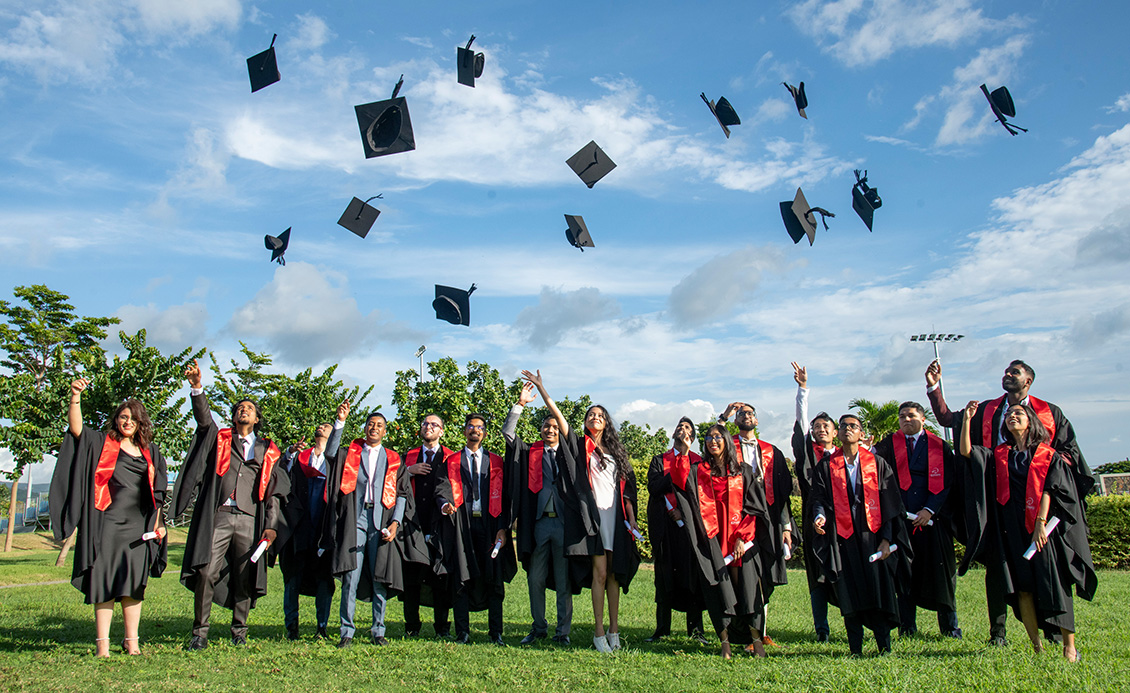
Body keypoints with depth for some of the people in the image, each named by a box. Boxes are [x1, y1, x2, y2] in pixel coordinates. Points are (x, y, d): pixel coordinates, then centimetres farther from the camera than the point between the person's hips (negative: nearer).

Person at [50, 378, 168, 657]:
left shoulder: (150, 451, 15)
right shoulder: (102, 444, 8)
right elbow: (76, 428, -10)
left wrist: (158, 522, 10)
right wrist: (75, 396, -23)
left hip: (139, 526, 2)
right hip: (108, 524, -2)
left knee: (134, 585, 4)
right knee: (104, 582, -3)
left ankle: (131, 641, 10)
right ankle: (102, 643, 2)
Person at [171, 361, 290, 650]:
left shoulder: (268, 451, 15)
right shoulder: (219, 439, 14)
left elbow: (274, 491, 11)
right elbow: (203, 417, -5)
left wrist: (271, 525, 1)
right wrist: (197, 387, -23)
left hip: (249, 521, 1)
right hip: (218, 517, -1)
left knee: (245, 579, 3)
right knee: (206, 572, -9)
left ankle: (239, 632, 17)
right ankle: (200, 632, 4)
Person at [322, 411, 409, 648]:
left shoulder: (394, 460, 14)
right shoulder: (348, 454, 16)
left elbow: (402, 493, 9)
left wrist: (395, 522, -2)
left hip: (381, 521, 1)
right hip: (354, 520, -1)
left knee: (380, 579, 1)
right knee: (350, 577, -5)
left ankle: (378, 631, 11)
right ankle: (347, 632, 3)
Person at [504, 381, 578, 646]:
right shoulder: (531, 453, 12)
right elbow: (508, 432, 4)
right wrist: (520, 404, -2)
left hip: (563, 522, -1)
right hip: (539, 522, 1)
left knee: (563, 580, 3)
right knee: (535, 579, 5)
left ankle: (563, 631, 13)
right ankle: (539, 628, 20)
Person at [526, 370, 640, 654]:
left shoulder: (616, 452, 16)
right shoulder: (580, 447, 7)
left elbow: (626, 490, 15)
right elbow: (560, 420, -7)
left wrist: (632, 520, 6)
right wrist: (541, 389, -15)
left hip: (616, 517, 4)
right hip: (593, 515, -3)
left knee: (614, 573, 6)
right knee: (599, 572, -8)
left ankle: (614, 630, 13)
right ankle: (599, 633, -2)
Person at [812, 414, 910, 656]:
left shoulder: (878, 463, 8)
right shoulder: (828, 466, 10)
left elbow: (890, 502, 4)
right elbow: (819, 497, 6)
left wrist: (886, 538, -4)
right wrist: (820, 516, -17)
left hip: (872, 536, 0)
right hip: (843, 538, 1)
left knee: (879, 589, -4)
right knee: (849, 594, 0)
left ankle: (885, 648, 7)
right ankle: (855, 650, 8)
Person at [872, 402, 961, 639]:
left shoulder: (940, 447, 7)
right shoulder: (889, 444, 9)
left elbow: (946, 483, 0)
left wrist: (929, 509, -9)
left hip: (932, 518, 0)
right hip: (900, 518, 1)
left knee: (938, 570, 2)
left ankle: (950, 627, 14)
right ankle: (907, 628, 9)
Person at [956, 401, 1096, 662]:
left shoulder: (1047, 455, 6)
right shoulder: (998, 455, 14)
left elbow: (1048, 490, -3)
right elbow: (966, 451, 3)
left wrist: (1041, 523, -13)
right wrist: (967, 418, -2)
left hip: (1042, 527, -2)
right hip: (1012, 530, 2)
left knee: (1053, 584, -5)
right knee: (1023, 587, -1)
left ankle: (1070, 647, 4)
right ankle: (1037, 647, 5)